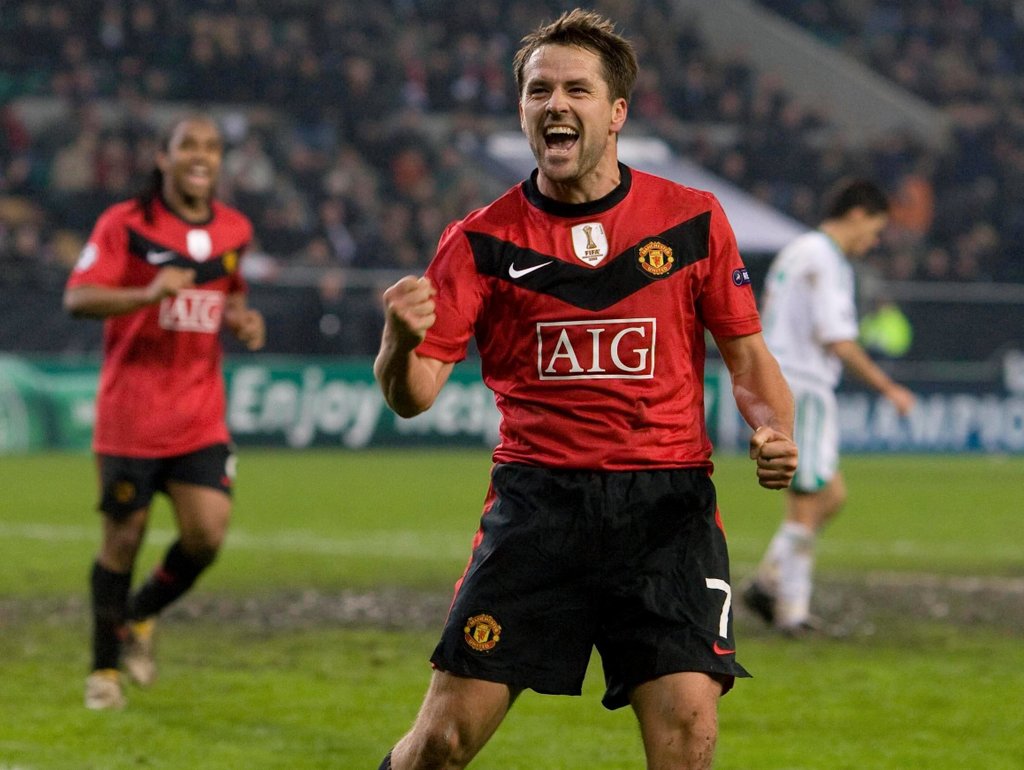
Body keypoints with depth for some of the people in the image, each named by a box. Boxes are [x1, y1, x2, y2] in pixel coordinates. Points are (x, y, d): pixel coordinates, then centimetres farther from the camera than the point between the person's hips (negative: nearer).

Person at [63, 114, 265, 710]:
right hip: (131, 412, -4)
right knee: (125, 536, 1)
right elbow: (77, 298, -17)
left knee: (208, 533, -10)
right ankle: (105, 666, 18)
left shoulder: (235, 231, 9)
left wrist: (242, 320, 4)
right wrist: (148, 294, -32)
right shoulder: (126, 224, -7)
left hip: (202, 417, 4)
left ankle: (141, 616, 19)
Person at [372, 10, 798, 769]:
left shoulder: (693, 220, 5)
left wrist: (776, 432, -7)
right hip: (536, 499, 0)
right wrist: (401, 342, -23)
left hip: (668, 503, 0)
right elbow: (413, 395, 0)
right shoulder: (483, 239, 3)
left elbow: (748, 355, 13)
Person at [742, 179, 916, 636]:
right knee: (806, 504, -5)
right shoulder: (824, 259, -12)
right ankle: (792, 611, -2)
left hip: (774, 389, 10)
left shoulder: (796, 253, 19)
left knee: (831, 495, 13)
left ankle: (768, 585, 9)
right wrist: (887, 388, -11)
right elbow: (837, 340, -17)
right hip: (802, 391, -10)